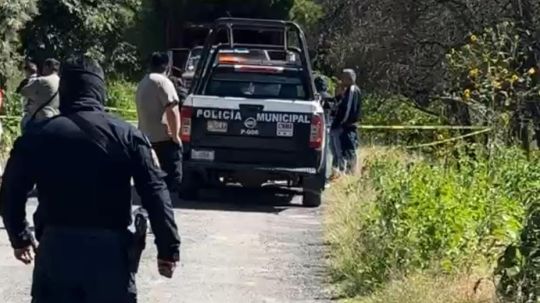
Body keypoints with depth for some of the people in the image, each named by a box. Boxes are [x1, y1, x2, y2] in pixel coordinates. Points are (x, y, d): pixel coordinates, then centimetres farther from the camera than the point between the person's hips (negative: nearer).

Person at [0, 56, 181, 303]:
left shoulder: (38, 136, 2)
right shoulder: (127, 136, 0)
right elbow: (155, 194, -5)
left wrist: (20, 238, 24)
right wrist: (169, 248, 1)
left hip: (56, 248, 0)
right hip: (110, 249, 0)